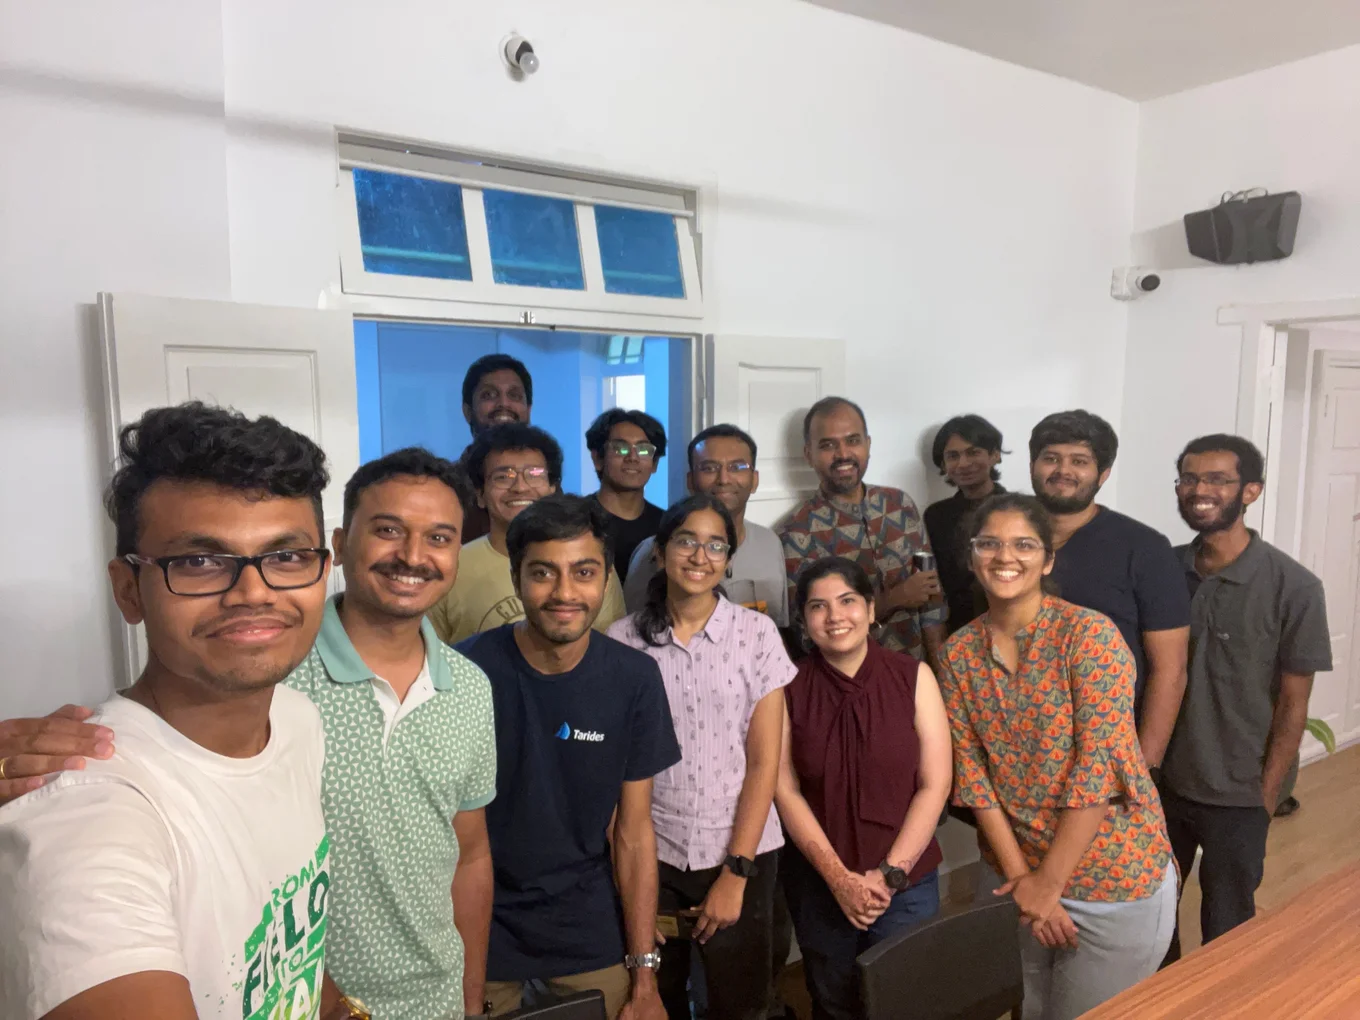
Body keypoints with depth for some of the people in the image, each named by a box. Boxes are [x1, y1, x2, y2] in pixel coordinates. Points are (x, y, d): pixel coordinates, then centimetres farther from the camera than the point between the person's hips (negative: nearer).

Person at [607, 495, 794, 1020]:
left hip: (741, 851, 0)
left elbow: (764, 760, -6)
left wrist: (736, 873, -7)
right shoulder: (622, 640, -5)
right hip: (650, 855, 0)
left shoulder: (756, 633, -6)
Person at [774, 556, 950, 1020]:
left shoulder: (913, 677, -7)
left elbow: (934, 784, -7)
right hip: (818, 883, 1)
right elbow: (786, 790, -6)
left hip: (907, 884, -1)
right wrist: (838, 878, -11)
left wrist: (890, 873, -10)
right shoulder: (790, 688, -6)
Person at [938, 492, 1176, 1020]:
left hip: (1113, 878, -4)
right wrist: (1019, 877, -9)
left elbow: (1098, 768, -20)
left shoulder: (1090, 634, -17)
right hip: (1018, 874, 4)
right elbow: (970, 769, -3)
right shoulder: (958, 653, -3)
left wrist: (1050, 884, -16)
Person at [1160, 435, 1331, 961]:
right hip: (1158, 781, 4)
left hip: (1236, 796, -3)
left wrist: (1265, 797, -9)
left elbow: (1292, 704, -9)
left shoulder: (1293, 588, -14)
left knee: (1226, 926, 15)